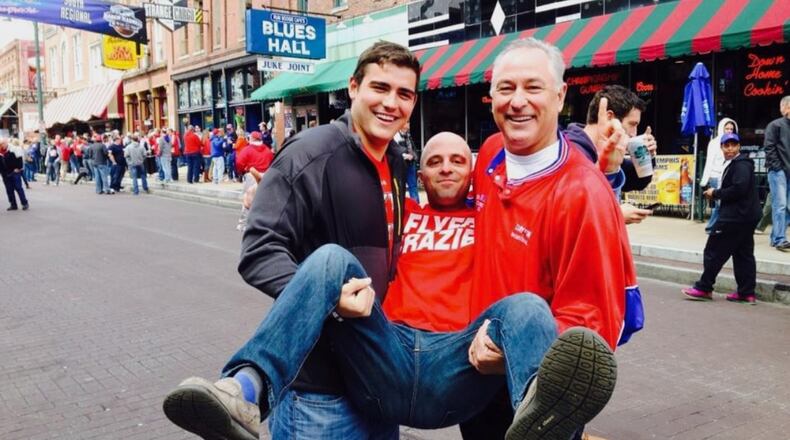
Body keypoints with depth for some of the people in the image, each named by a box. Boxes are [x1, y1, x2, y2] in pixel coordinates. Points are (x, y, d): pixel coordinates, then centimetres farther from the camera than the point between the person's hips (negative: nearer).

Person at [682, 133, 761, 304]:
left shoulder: (741, 164, -14)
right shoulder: (732, 164, 18)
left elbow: (739, 188, -25)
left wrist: (715, 193, -14)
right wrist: (716, 194, 1)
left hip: (735, 216, -11)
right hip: (744, 215, 11)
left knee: (714, 251, -5)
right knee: (743, 254, 9)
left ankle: (703, 288, 2)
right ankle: (747, 293, 12)